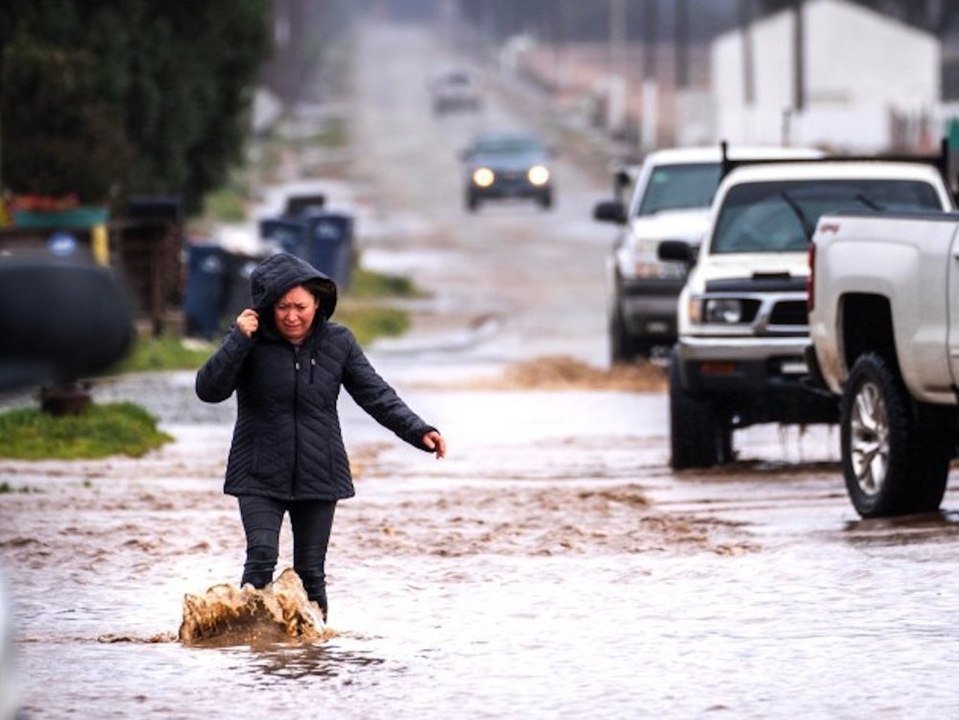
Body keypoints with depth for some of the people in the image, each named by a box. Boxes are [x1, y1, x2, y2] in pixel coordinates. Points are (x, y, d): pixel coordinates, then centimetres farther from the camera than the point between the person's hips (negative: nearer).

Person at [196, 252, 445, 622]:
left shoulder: (337, 342, 1)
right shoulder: (253, 342, -6)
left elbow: (376, 394, 3)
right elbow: (208, 390, -13)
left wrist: (418, 431, -8)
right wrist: (238, 340, -22)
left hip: (318, 477, 2)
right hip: (260, 476, -2)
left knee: (310, 571, 5)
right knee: (261, 557, -17)